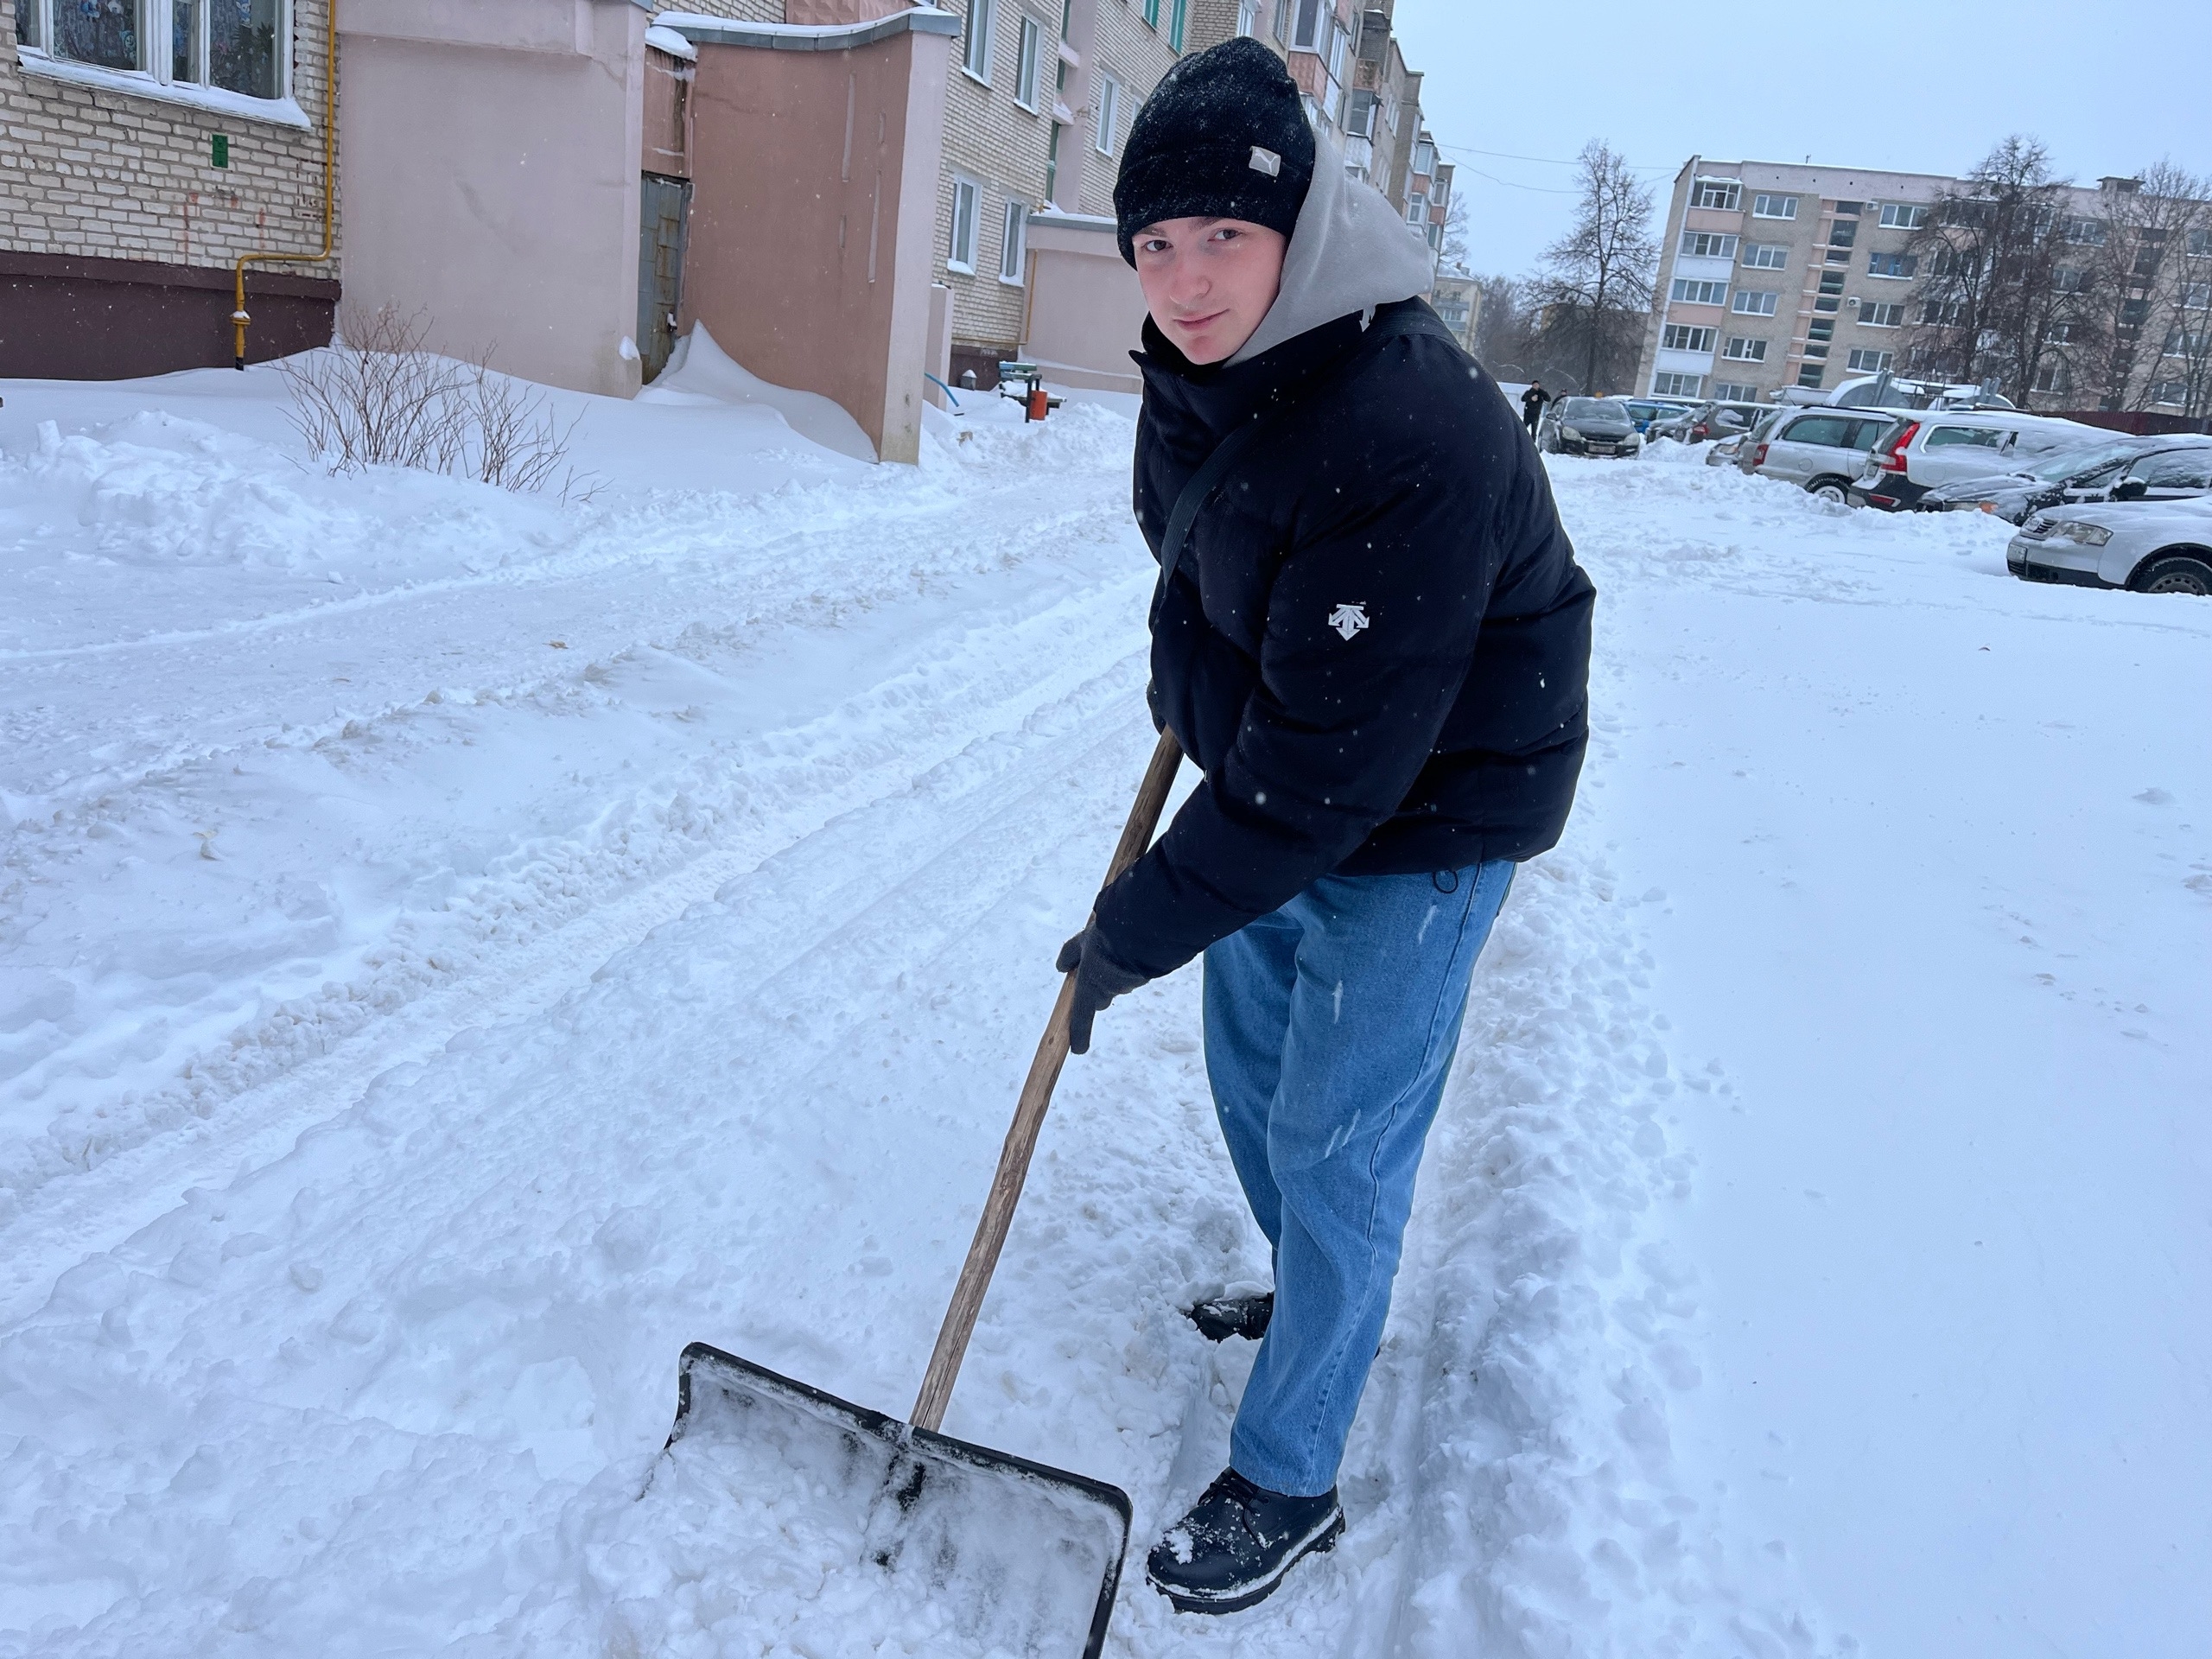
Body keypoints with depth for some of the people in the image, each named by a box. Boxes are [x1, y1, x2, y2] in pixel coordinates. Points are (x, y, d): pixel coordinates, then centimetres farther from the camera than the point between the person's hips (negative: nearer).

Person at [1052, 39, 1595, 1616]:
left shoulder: (1415, 433, -33)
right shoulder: (1195, 370, -5)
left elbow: (1330, 765, -33)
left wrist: (1139, 927, -26)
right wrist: (1185, 689, 11)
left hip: (1419, 822, -9)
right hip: (1268, 781, 9)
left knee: (1332, 1146, 0)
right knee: (1250, 1073, 22)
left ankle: (1287, 1485, 21)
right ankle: (1311, 1295, 50)